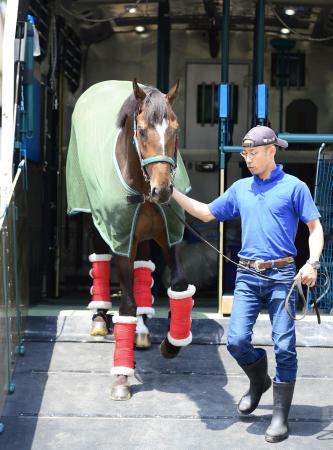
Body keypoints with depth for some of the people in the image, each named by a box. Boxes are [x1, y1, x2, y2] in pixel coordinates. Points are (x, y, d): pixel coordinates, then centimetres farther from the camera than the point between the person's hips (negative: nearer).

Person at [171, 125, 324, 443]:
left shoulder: (294, 187, 0)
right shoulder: (240, 189, 13)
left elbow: (315, 227, -1)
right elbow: (206, 213, 20)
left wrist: (312, 263, -17)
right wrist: (172, 192, 14)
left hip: (282, 275, -4)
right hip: (247, 276, 4)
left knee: (284, 347, -3)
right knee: (236, 340, -4)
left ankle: (280, 416, 9)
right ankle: (258, 381, 28)